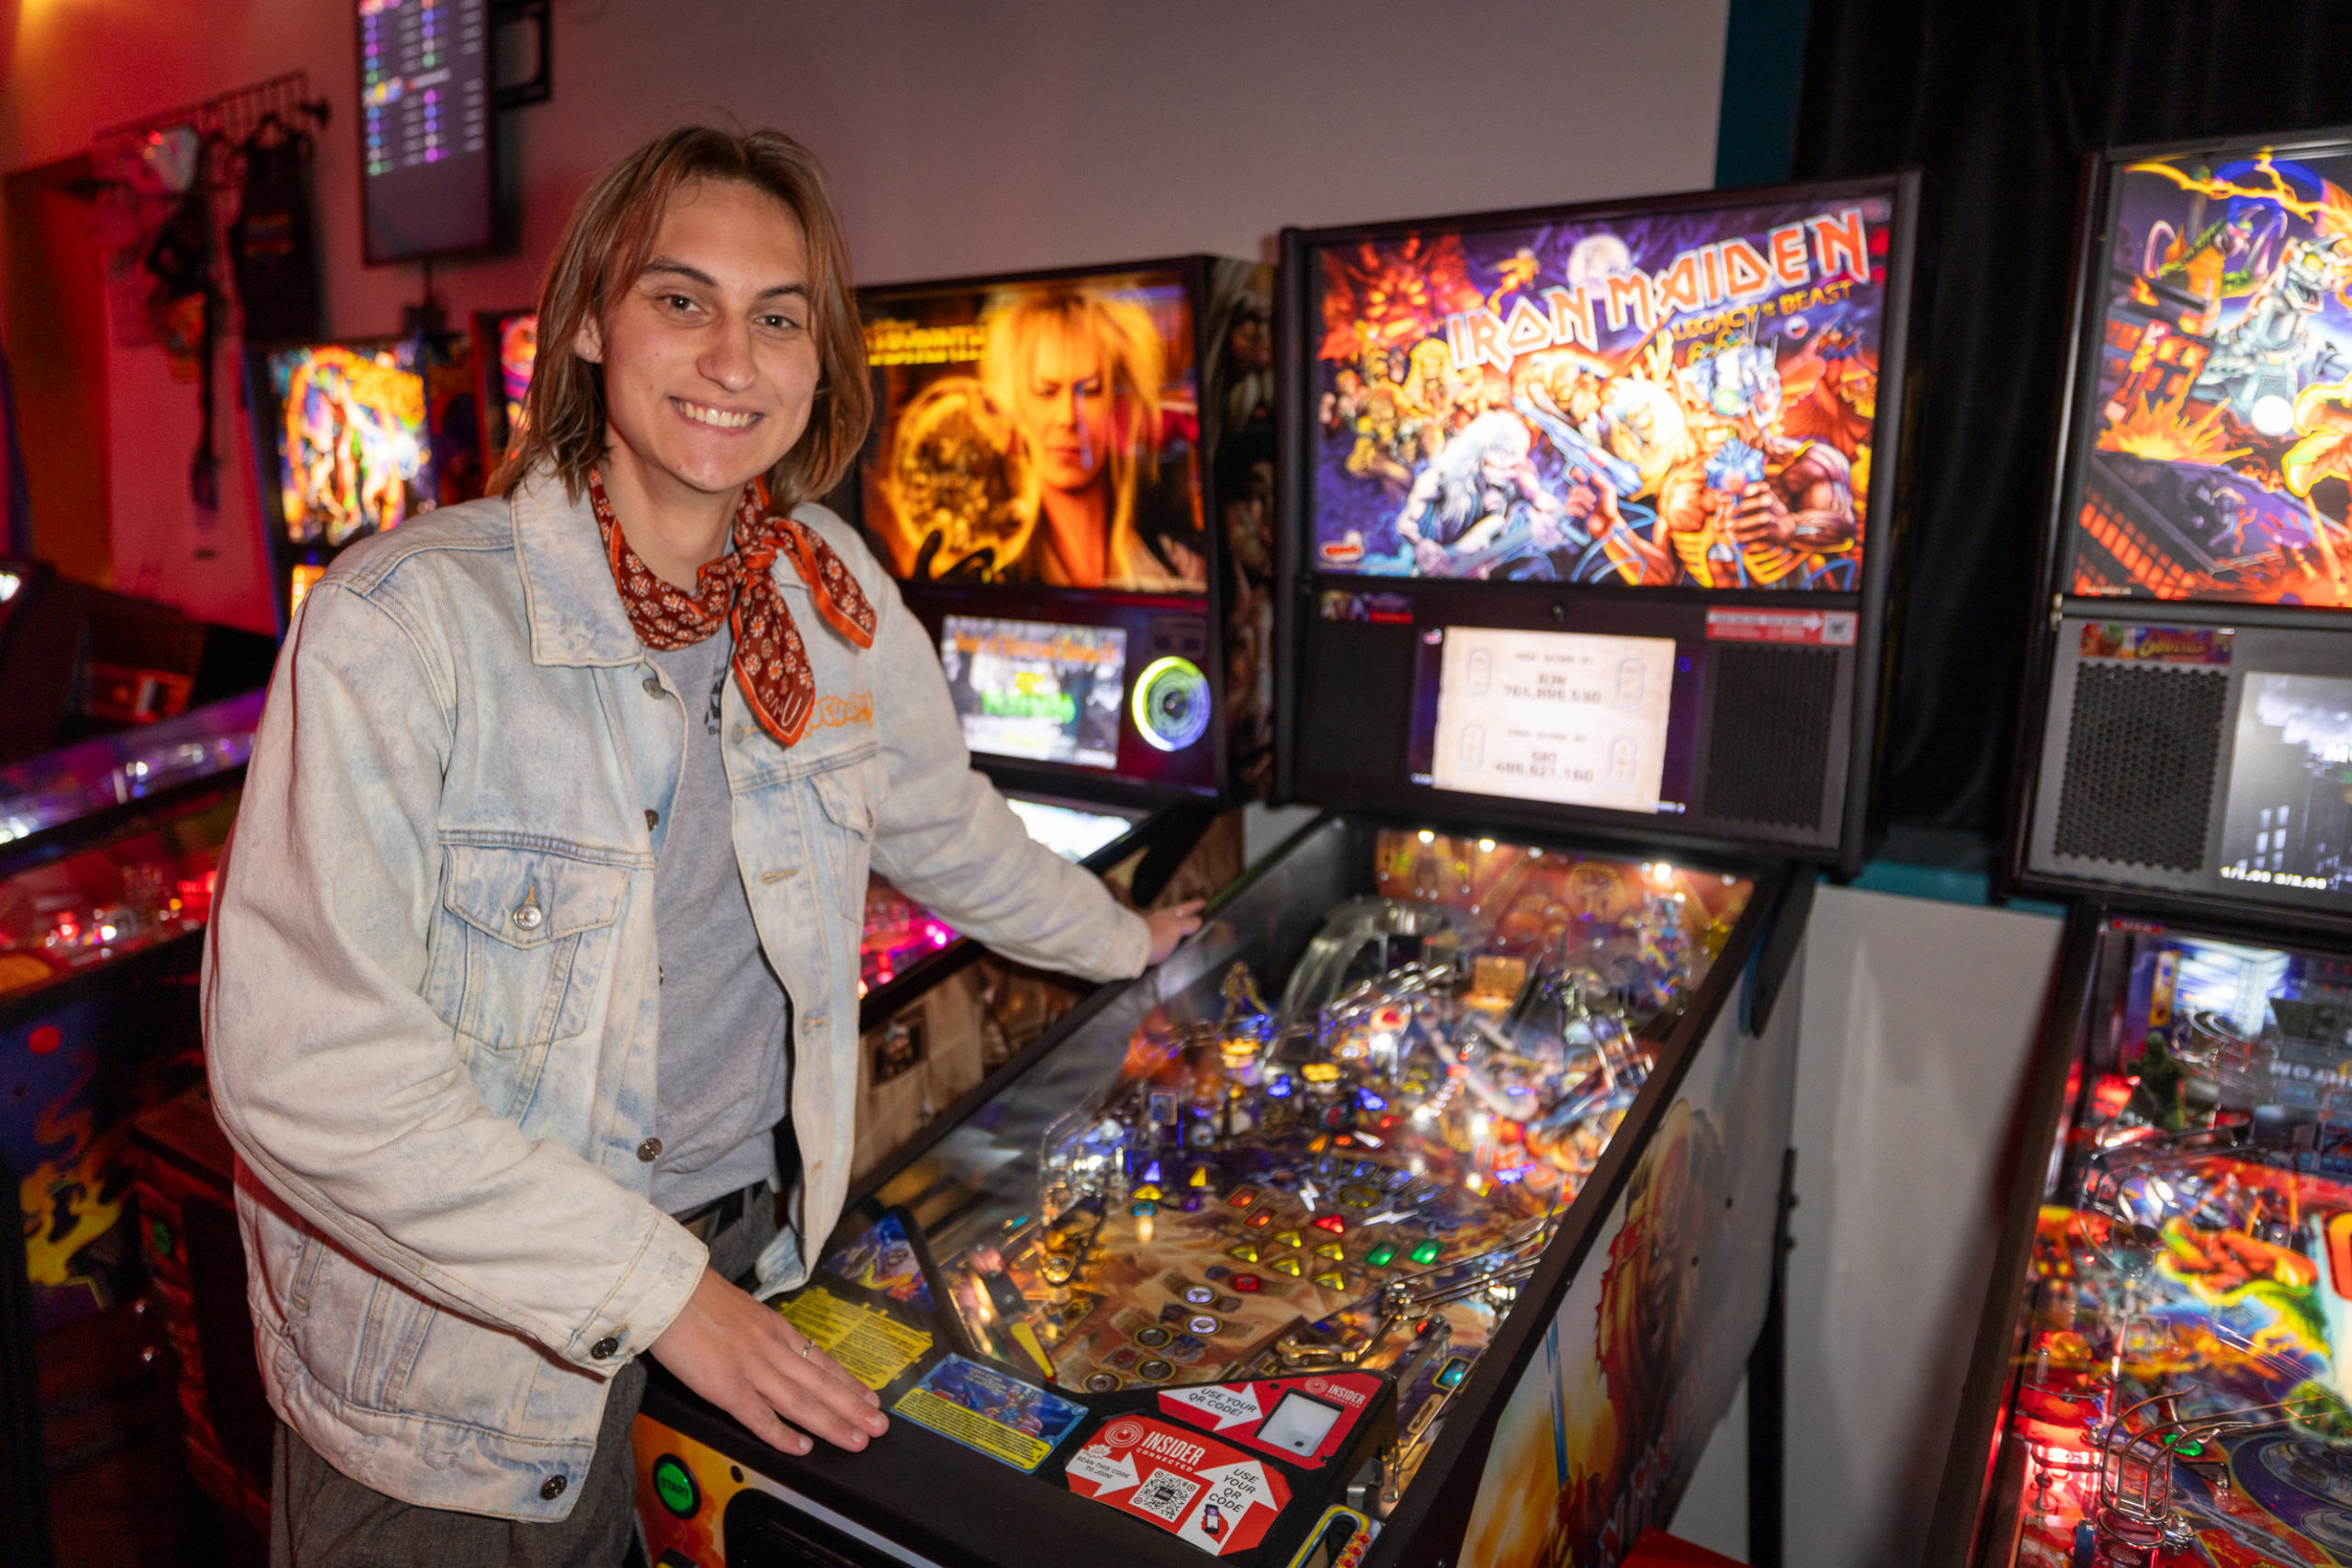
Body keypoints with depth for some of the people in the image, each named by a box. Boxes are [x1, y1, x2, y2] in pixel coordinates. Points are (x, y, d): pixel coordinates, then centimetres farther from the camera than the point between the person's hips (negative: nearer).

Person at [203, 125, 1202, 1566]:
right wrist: (658, 1287, -21)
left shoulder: (826, 588, -5)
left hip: (747, 1265, 4)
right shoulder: (408, 615, -20)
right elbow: (305, 1065, -23)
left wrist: (1121, 942, 25)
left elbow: (944, 827, 12)